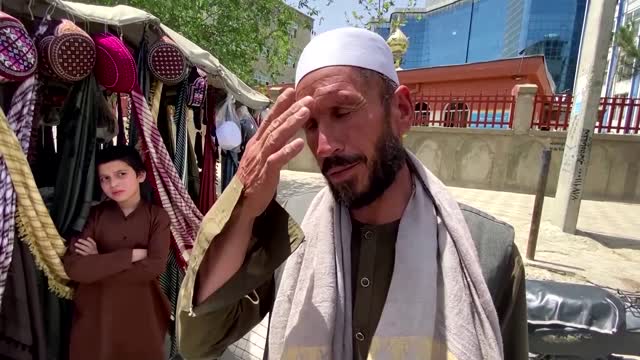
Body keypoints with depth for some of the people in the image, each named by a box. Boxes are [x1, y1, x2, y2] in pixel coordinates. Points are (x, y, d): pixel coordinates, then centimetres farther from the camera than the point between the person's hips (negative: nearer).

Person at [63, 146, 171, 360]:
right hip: (95, 311, 2)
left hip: (141, 313, -1)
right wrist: (132, 255, -20)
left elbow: (154, 267, -18)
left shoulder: (157, 216, -9)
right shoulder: (95, 214, -4)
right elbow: (73, 268, -15)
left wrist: (98, 263, -14)